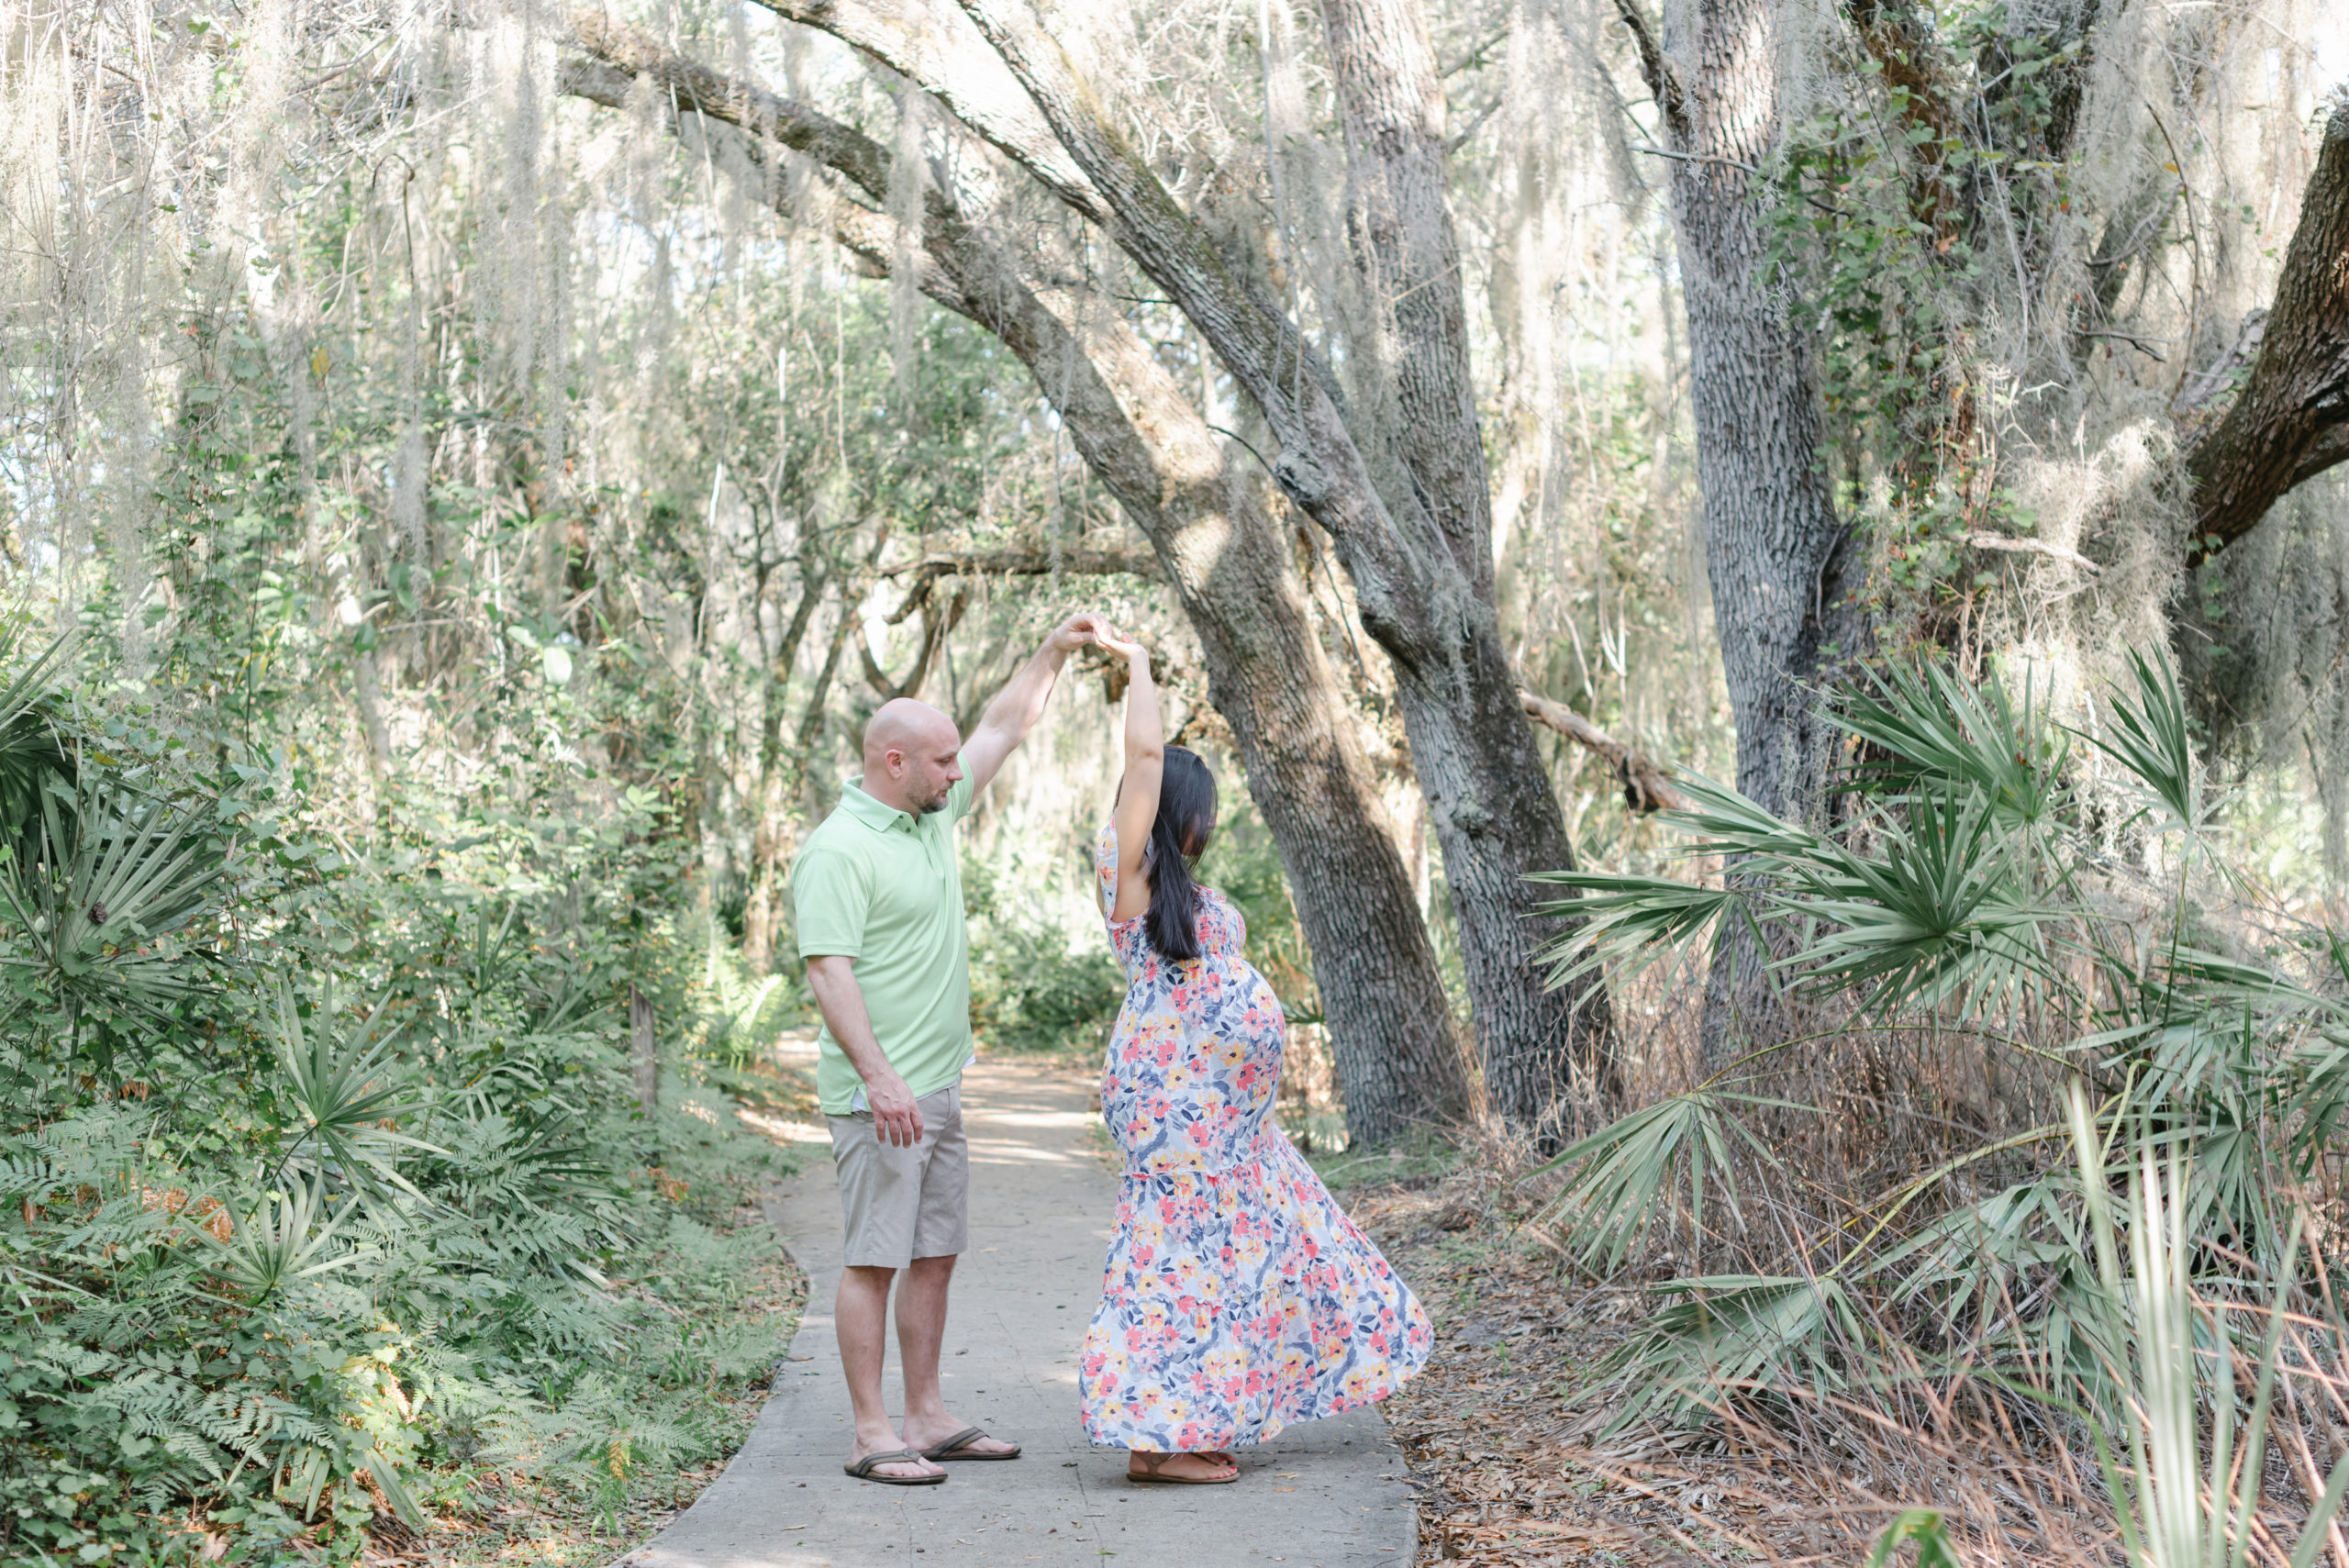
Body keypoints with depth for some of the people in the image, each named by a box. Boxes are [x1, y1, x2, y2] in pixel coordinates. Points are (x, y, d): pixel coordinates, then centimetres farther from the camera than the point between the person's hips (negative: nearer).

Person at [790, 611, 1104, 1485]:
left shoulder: (932, 817, 13)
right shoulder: (839, 850, -14)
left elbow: (1003, 730, 25)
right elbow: (828, 970, -21)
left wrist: (1054, 653, 23)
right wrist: (879, 1077, -27)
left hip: (939, 1088, 9)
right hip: (881, 1094, -9)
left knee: (936, 1255, 12)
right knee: (875, 1258, -5)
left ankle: (927, 1419, 19)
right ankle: (872, 1437, -1)